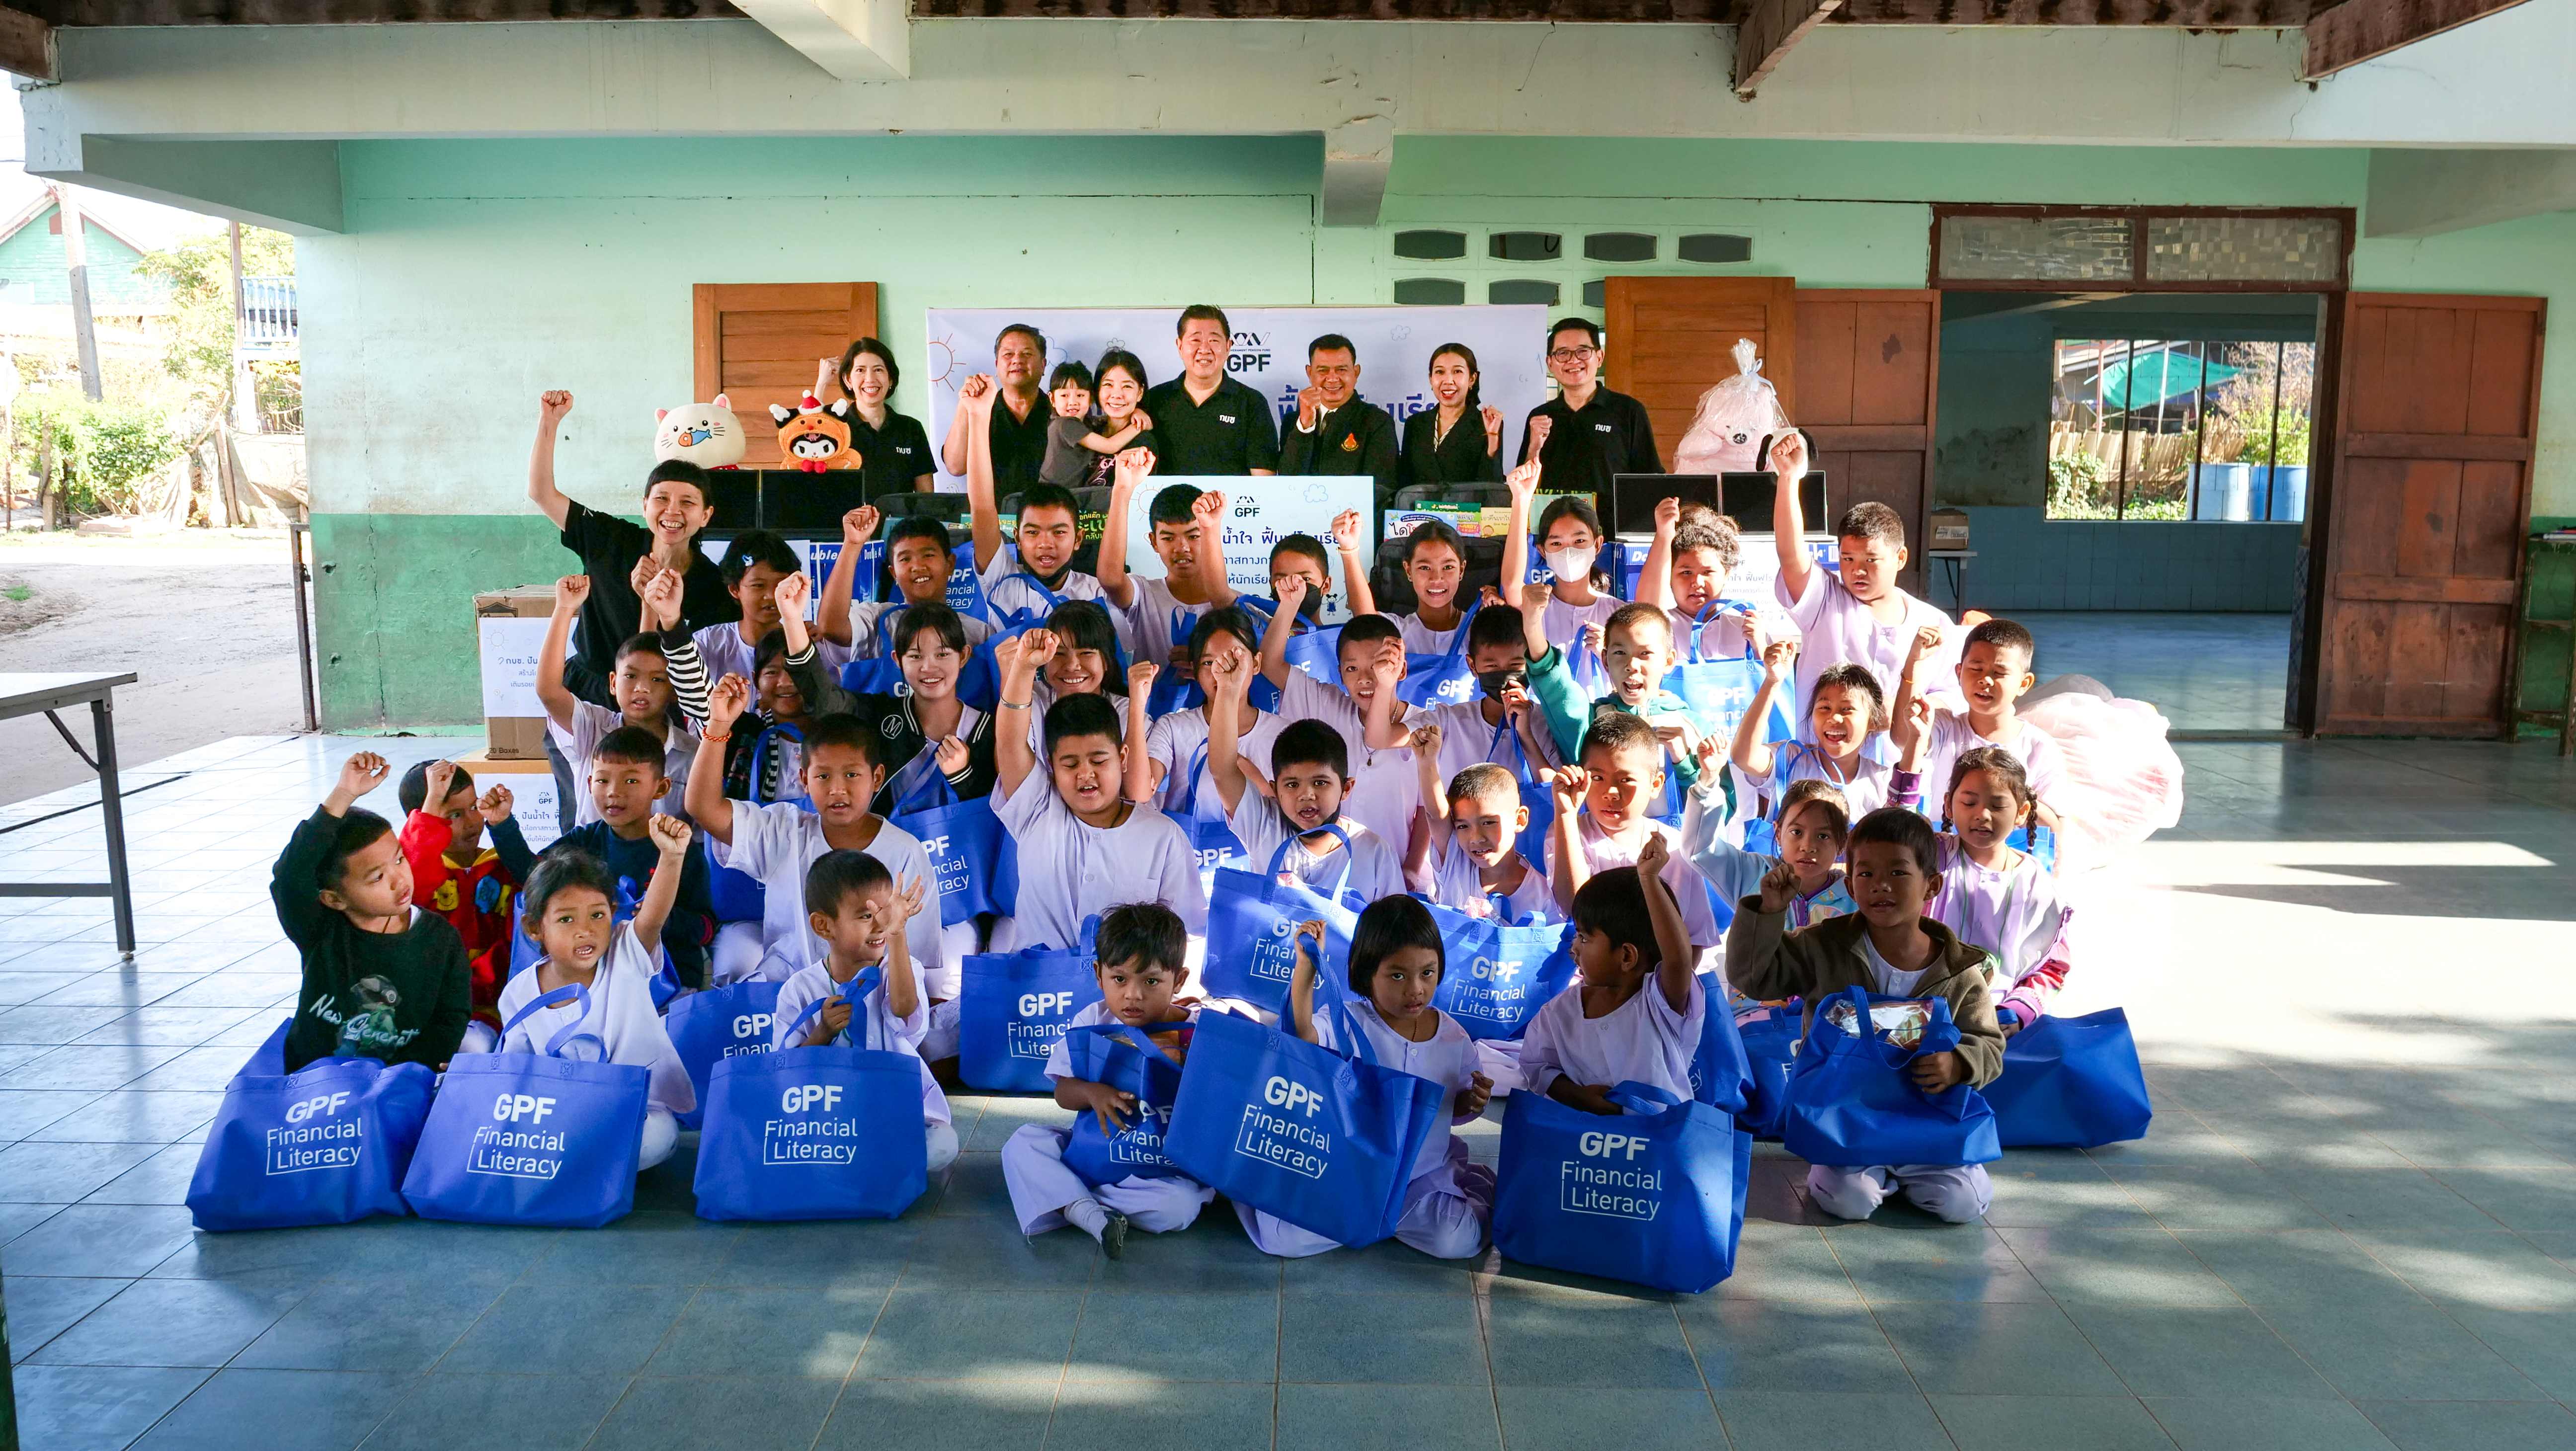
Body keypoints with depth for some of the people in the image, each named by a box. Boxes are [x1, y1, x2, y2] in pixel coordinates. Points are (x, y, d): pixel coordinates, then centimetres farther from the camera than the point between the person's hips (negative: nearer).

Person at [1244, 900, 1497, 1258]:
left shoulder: (1454, 1038, -4)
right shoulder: (1348, 1024, -14)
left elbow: (1453, 1109, 11)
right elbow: (1303, 1035, -36)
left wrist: (1472, 1103, -12)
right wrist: (1306, 967, -45)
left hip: (1424, 1171, 3)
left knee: (1458, 1241, -20)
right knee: (1285, 1239, -20)